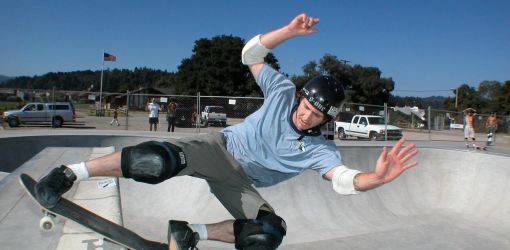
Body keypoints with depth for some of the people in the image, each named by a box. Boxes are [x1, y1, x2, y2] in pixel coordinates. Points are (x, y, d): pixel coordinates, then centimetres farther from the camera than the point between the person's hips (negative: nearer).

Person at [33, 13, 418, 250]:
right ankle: (72, 173, -18)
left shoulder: (320, 150, -9)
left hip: (240, 184, 3)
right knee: (163, 161, -33)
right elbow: (250, 53, -3)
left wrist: (377, 177, -46)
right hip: (219, 147, -2)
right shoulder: (283, 91, -7)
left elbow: (344, 180, -25)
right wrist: (289, 31, -16)